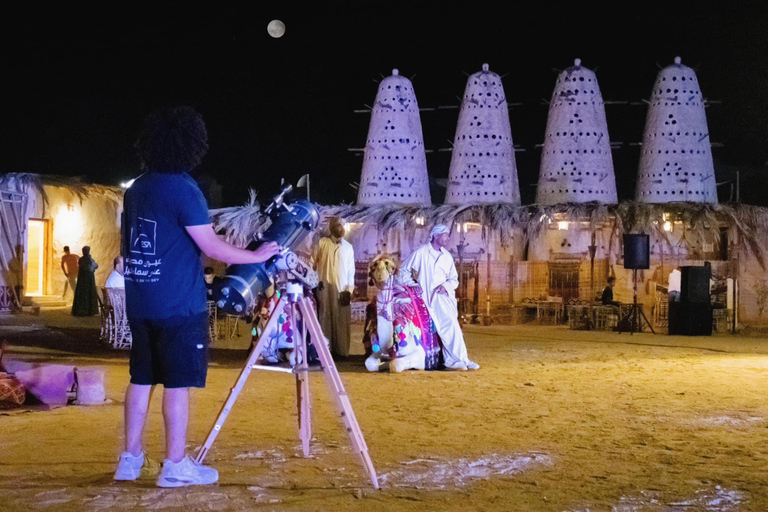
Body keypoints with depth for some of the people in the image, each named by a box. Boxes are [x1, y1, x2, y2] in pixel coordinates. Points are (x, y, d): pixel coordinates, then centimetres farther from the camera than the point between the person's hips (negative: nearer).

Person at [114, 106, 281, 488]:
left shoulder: (136, 188, 11)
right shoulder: (182, 188, -13)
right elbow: (212, 247, -14)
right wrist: (258, 256, -3)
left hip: (140, 301, 7)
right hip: (178, 305, -7)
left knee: (142, 378, 12)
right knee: (178, 383, -2)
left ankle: (130, 459, 17)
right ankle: (175, 466, 2)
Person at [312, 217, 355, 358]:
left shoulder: (348, 247, 11)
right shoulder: (322, 243, 2)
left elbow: (351, 271, 10)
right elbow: (313, 263, 3)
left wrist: (349, 290, 0)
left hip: (342, 290, 2)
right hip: (324, 288, -2)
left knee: (342, 321, 1)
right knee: (325, 319, -1)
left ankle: (341, 350, 6)